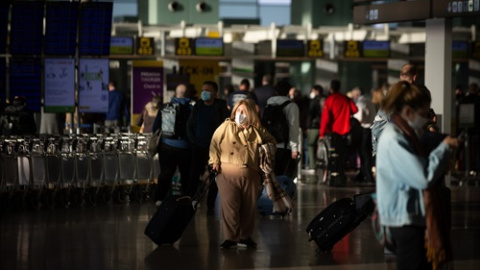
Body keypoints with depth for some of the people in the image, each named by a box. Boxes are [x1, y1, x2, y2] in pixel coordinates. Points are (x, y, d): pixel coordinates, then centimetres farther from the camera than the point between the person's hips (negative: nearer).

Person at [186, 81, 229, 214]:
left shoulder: (221, 108, -3)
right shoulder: (197, 107, 8)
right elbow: (189, 125, 15)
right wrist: (193, 140, 3)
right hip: (198, 148, 3)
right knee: (193, 176, 0)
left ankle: (210, 205, 8)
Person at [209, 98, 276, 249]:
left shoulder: (257, 131, 7)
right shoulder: (226, 127, 3)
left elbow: (271, 141, 23)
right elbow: (214, 143, 7)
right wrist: (215, 161, -1)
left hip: (251, 176, 2)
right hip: (228, 175, -2)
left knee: (249, 207, 7)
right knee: (229, 206, -6)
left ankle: (245, 237, 21)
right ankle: (230, 238, 2)